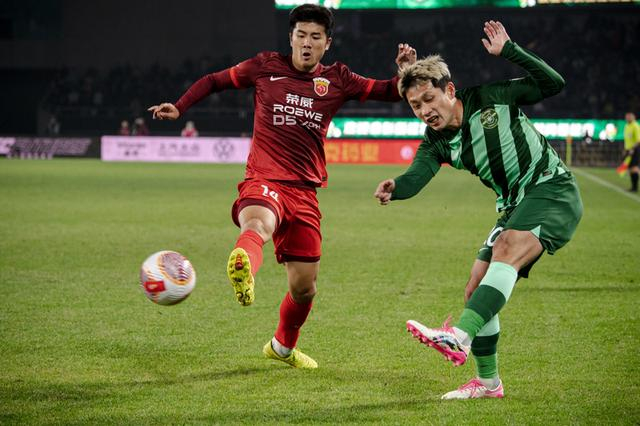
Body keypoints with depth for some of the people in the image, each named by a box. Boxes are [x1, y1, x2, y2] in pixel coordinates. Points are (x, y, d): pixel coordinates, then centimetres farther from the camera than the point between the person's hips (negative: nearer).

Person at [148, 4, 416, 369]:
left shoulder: (337, 80, 8)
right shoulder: (266, 67, 3)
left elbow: (387, 92, 10)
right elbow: (215, 81, 14)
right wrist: (179, 108, 2)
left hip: (305, 192, 4)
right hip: (263, 181, -4)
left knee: (304, 287, 8)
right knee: (258, 225, -41)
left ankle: (283, 346, 38)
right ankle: (242, 267, -77)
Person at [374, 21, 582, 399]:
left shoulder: (491, 99, -10)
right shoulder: (437, 142, 1)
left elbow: (553, 84, -12)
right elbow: (416, 176, -17)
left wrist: (509, 51, -20)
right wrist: (394, 189, -39)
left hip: (553, 189, -7)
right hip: (516, 207, 7)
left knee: (507, 250, -32)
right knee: (477, 290, 2)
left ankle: (460, 337, -48)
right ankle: (488, 382, 15)